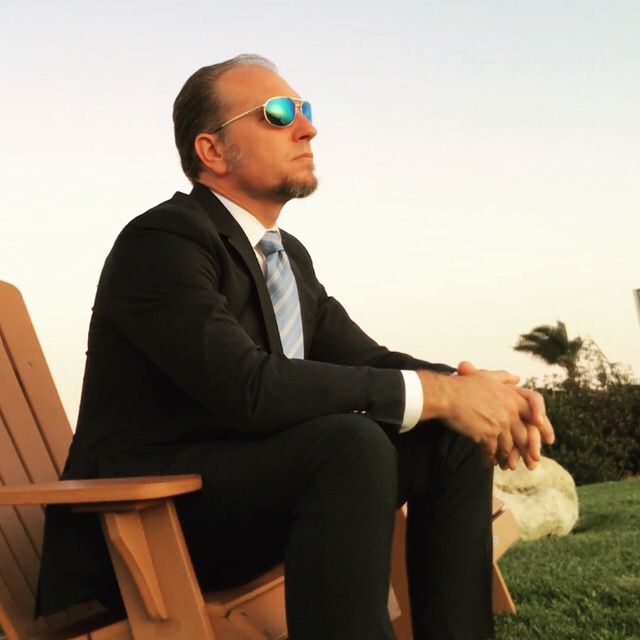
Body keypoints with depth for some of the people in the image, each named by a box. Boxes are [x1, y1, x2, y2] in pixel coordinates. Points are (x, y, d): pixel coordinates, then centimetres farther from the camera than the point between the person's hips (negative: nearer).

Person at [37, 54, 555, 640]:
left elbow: (362, 357, 10)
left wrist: (468, 386, -11)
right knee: (353, 443, -33)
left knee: (454, 437, -4)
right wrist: (434, 392, -26)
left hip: (250, 486, 9)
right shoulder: (161, 240, -15)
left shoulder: (290, 255, 13)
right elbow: (248, 388, -28)